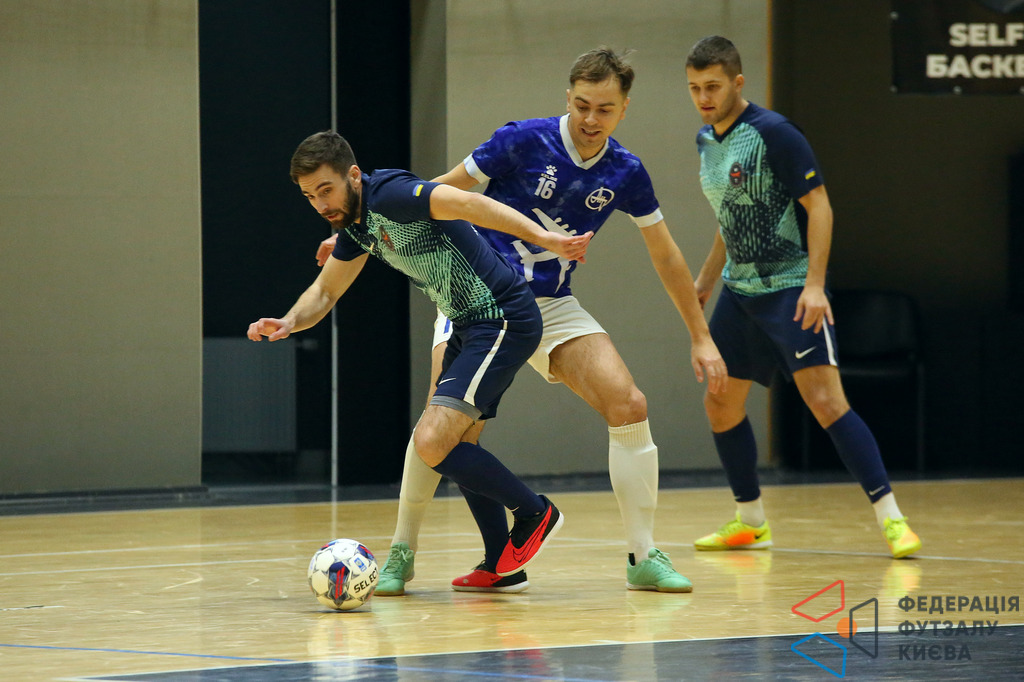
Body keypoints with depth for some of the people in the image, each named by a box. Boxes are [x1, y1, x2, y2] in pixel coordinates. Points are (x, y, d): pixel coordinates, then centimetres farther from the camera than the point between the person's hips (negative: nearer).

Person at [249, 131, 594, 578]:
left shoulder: (388, 194, -19)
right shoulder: (355, 222, 11)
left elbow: (469, 204, -33)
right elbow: (325, 291, 22)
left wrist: (542, 238, -45)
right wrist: (290, 322, 0)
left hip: (503, 320, -11)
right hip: (468, 326, 11)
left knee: (432, 444, -18)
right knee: (453, 443, 20)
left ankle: (533, 512, -1)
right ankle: (502, 564, 29)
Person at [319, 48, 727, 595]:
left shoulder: (626, 174, -2)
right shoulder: (525, 141, -13)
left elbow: (666, 257, 10)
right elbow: (442, 192, -3)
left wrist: (701, 337, 11)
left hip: (552, 305, 4)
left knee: (629, 407, -14)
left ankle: (643, 558, 0)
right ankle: (402, 554, -6)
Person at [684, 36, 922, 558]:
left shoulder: (772, 133, -15)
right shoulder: (706, 141, 9)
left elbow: (818, 205, -17)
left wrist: (814, 285, -24)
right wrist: (707, 278, 25)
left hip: (790, 287, -8)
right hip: (739, 291, 8)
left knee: (825, 399, -18)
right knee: (721, 404, 10)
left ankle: (890, 517, -15)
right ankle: (750, 521, 26)